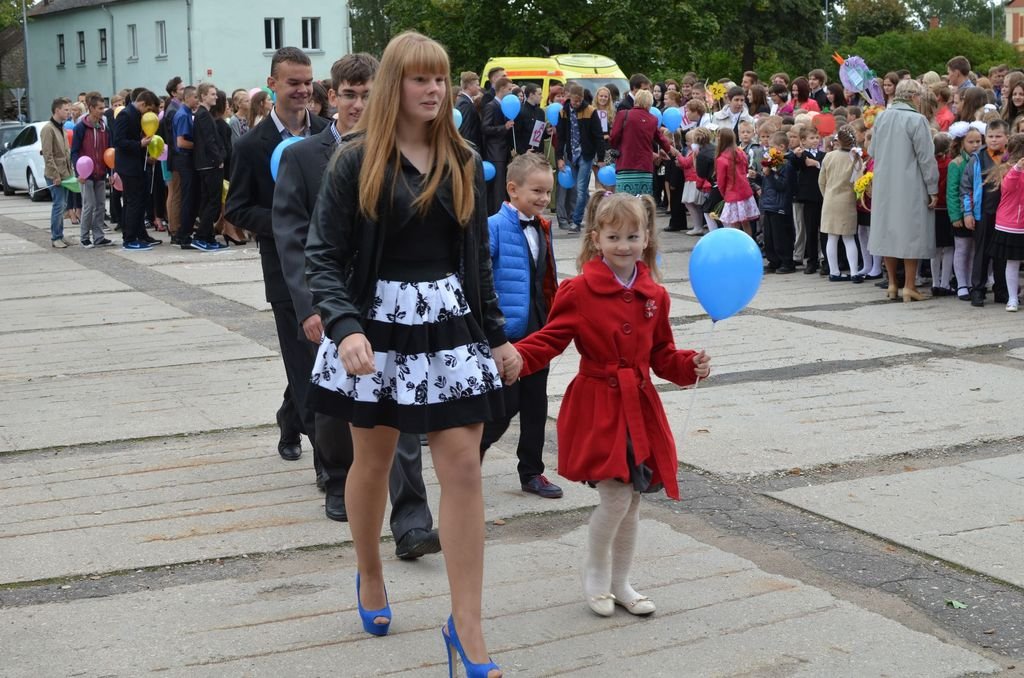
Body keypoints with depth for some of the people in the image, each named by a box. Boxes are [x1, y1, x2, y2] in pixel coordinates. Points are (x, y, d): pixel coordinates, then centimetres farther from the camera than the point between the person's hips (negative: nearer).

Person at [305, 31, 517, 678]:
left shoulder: (464, 163, 6)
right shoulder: (356, 161, -6)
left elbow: (479, 257, 12)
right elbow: (324, 256, -10)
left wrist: (498, 335, 11)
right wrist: (346, 327, -25)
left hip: (450, 324, 2)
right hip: (378, 325, -2)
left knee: (464, 468, -4)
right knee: (373, 461, 13)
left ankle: (467, 626, 3)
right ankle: (371, 577, 39)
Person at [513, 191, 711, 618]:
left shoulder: (654, 295, 6)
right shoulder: (579, 291, -8)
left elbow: (662, 355, 14)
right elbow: (549, 341, -7)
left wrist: (690, 366, -4)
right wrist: (511, 359, -23)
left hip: (639, 406, 5)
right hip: (597, 407, -5)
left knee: (631, 501, 11)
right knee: (615, 496, -11)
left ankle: (620, 582, 29)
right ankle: (595, 575, 14)